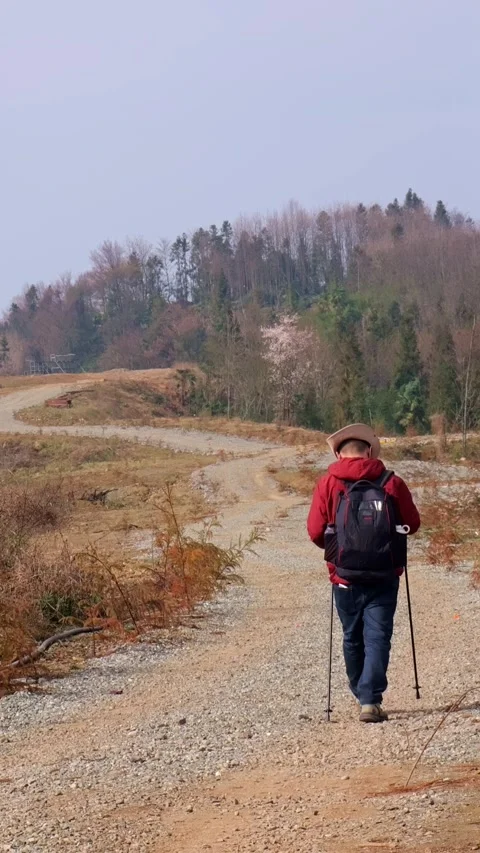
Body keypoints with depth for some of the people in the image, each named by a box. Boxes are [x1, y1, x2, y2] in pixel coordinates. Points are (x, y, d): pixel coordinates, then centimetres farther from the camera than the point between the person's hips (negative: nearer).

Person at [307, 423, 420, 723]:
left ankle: (362, 696, 28)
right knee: (378, 638, 1)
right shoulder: (392, 483, -1)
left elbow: (316, 531, -4)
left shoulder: (328, 484, -2)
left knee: (353, 638, 16)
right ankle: (371, 701, -10)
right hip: (384, 577, -1)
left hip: (345, 577, 1)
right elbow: (413, 523, 7)